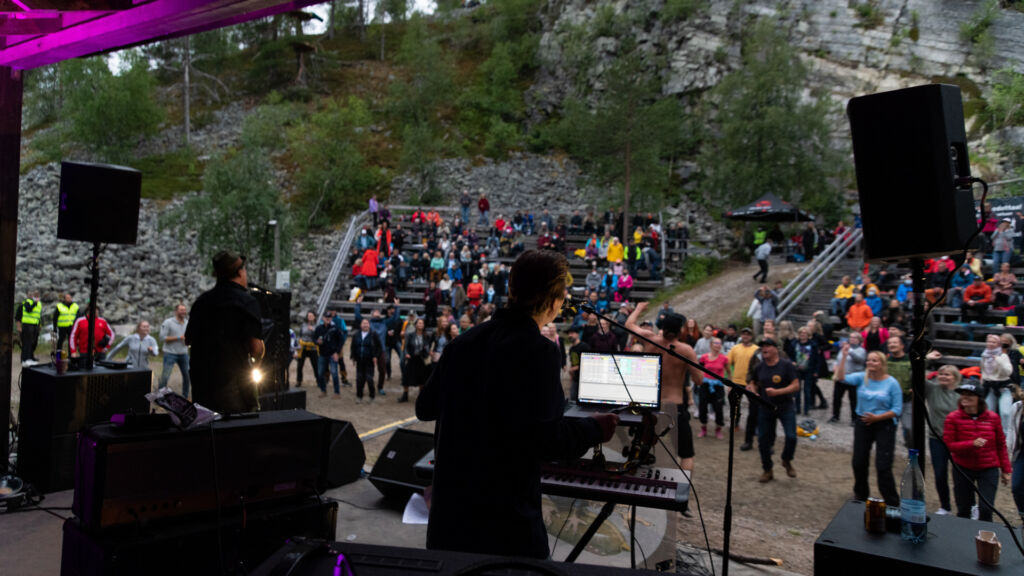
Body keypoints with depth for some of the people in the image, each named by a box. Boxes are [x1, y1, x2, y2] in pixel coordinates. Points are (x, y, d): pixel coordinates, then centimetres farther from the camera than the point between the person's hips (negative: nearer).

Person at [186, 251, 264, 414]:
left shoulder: (201, 300, 8)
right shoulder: (246, 301, -10)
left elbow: (188, 340, 15)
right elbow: (256, 347, -16)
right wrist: (255, 362, 4)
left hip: (200, 379, 6)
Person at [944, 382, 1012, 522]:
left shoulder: (992, 417, -2)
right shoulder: (953, 418, -7)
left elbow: (1001, 445, 8)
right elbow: (948, 445, -9)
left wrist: (1006, 469, 9)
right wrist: (972, 444, -23)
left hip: (988, 469, 0)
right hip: (963, 469, 0)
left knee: (986, 509, -7)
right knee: (963, 511, 9)